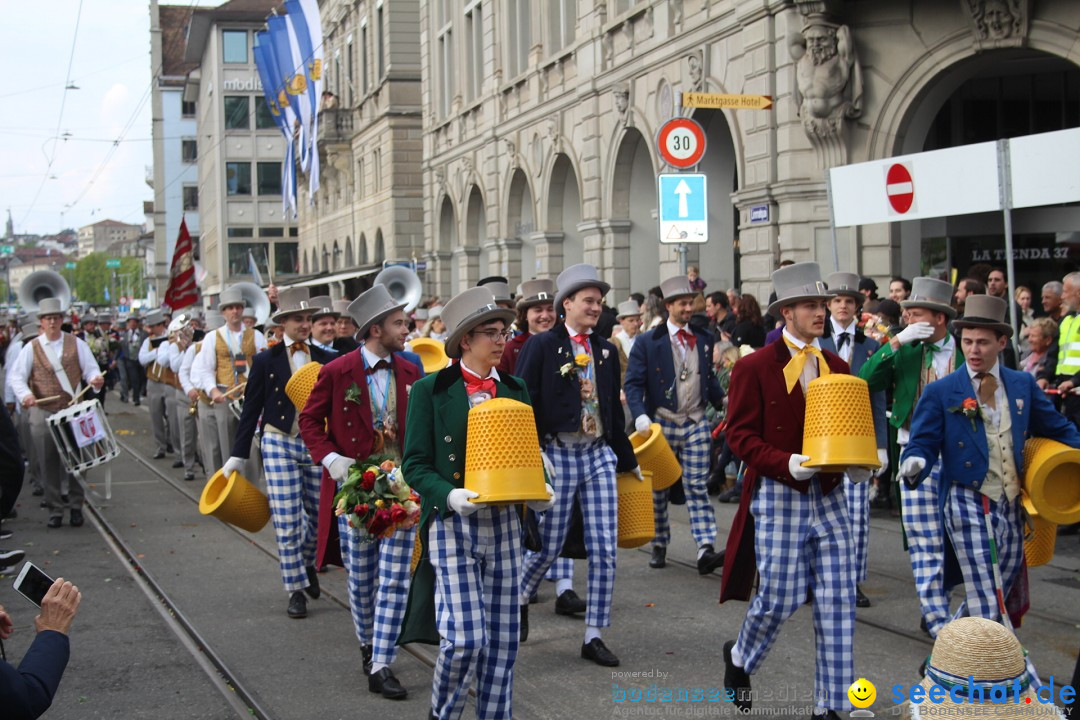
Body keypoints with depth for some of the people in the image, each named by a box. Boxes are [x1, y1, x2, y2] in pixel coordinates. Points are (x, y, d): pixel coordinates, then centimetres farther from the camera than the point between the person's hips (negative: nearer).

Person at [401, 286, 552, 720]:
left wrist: (537, 493, -3)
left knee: (502, 639, 5)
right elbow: (415, 463, -4)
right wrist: (449, 496, -22)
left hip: (504, 524, 4)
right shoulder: (430, 390, -2)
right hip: (452, 524, -4)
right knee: (465, 637, -10)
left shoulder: (515, 391, 11)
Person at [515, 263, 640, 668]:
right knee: (549, 546, 3)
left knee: (604, 550, 1)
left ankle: (594, 637, 10)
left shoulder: (606, 352, 11)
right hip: (558, 455, -5)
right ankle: (519, 598, 33)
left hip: (599, 455, 5)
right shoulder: (541, 347, -5)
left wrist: (628, 460, 20)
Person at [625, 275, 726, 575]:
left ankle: (706, 550, -11)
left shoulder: (704, 339, 9)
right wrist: (640, 415, -23)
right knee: (659, 489, 9)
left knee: (697, 487, -4)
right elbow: (633, 383, -8)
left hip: (696, 423, 2)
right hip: (662, 423, -2)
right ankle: (659, 545, 23)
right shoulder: (648, 342, -4)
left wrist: (723, 401, 1)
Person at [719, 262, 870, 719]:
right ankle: (739, 657, 30)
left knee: (838, 603, 1)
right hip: (778, 496, -5)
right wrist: (786, 463, -21)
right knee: (779, 598, -2)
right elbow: (738, 433, -8)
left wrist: (857, 464, -4)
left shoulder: (836, 367, 10)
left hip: (829, 496, 5)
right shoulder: (754, 367, -6)